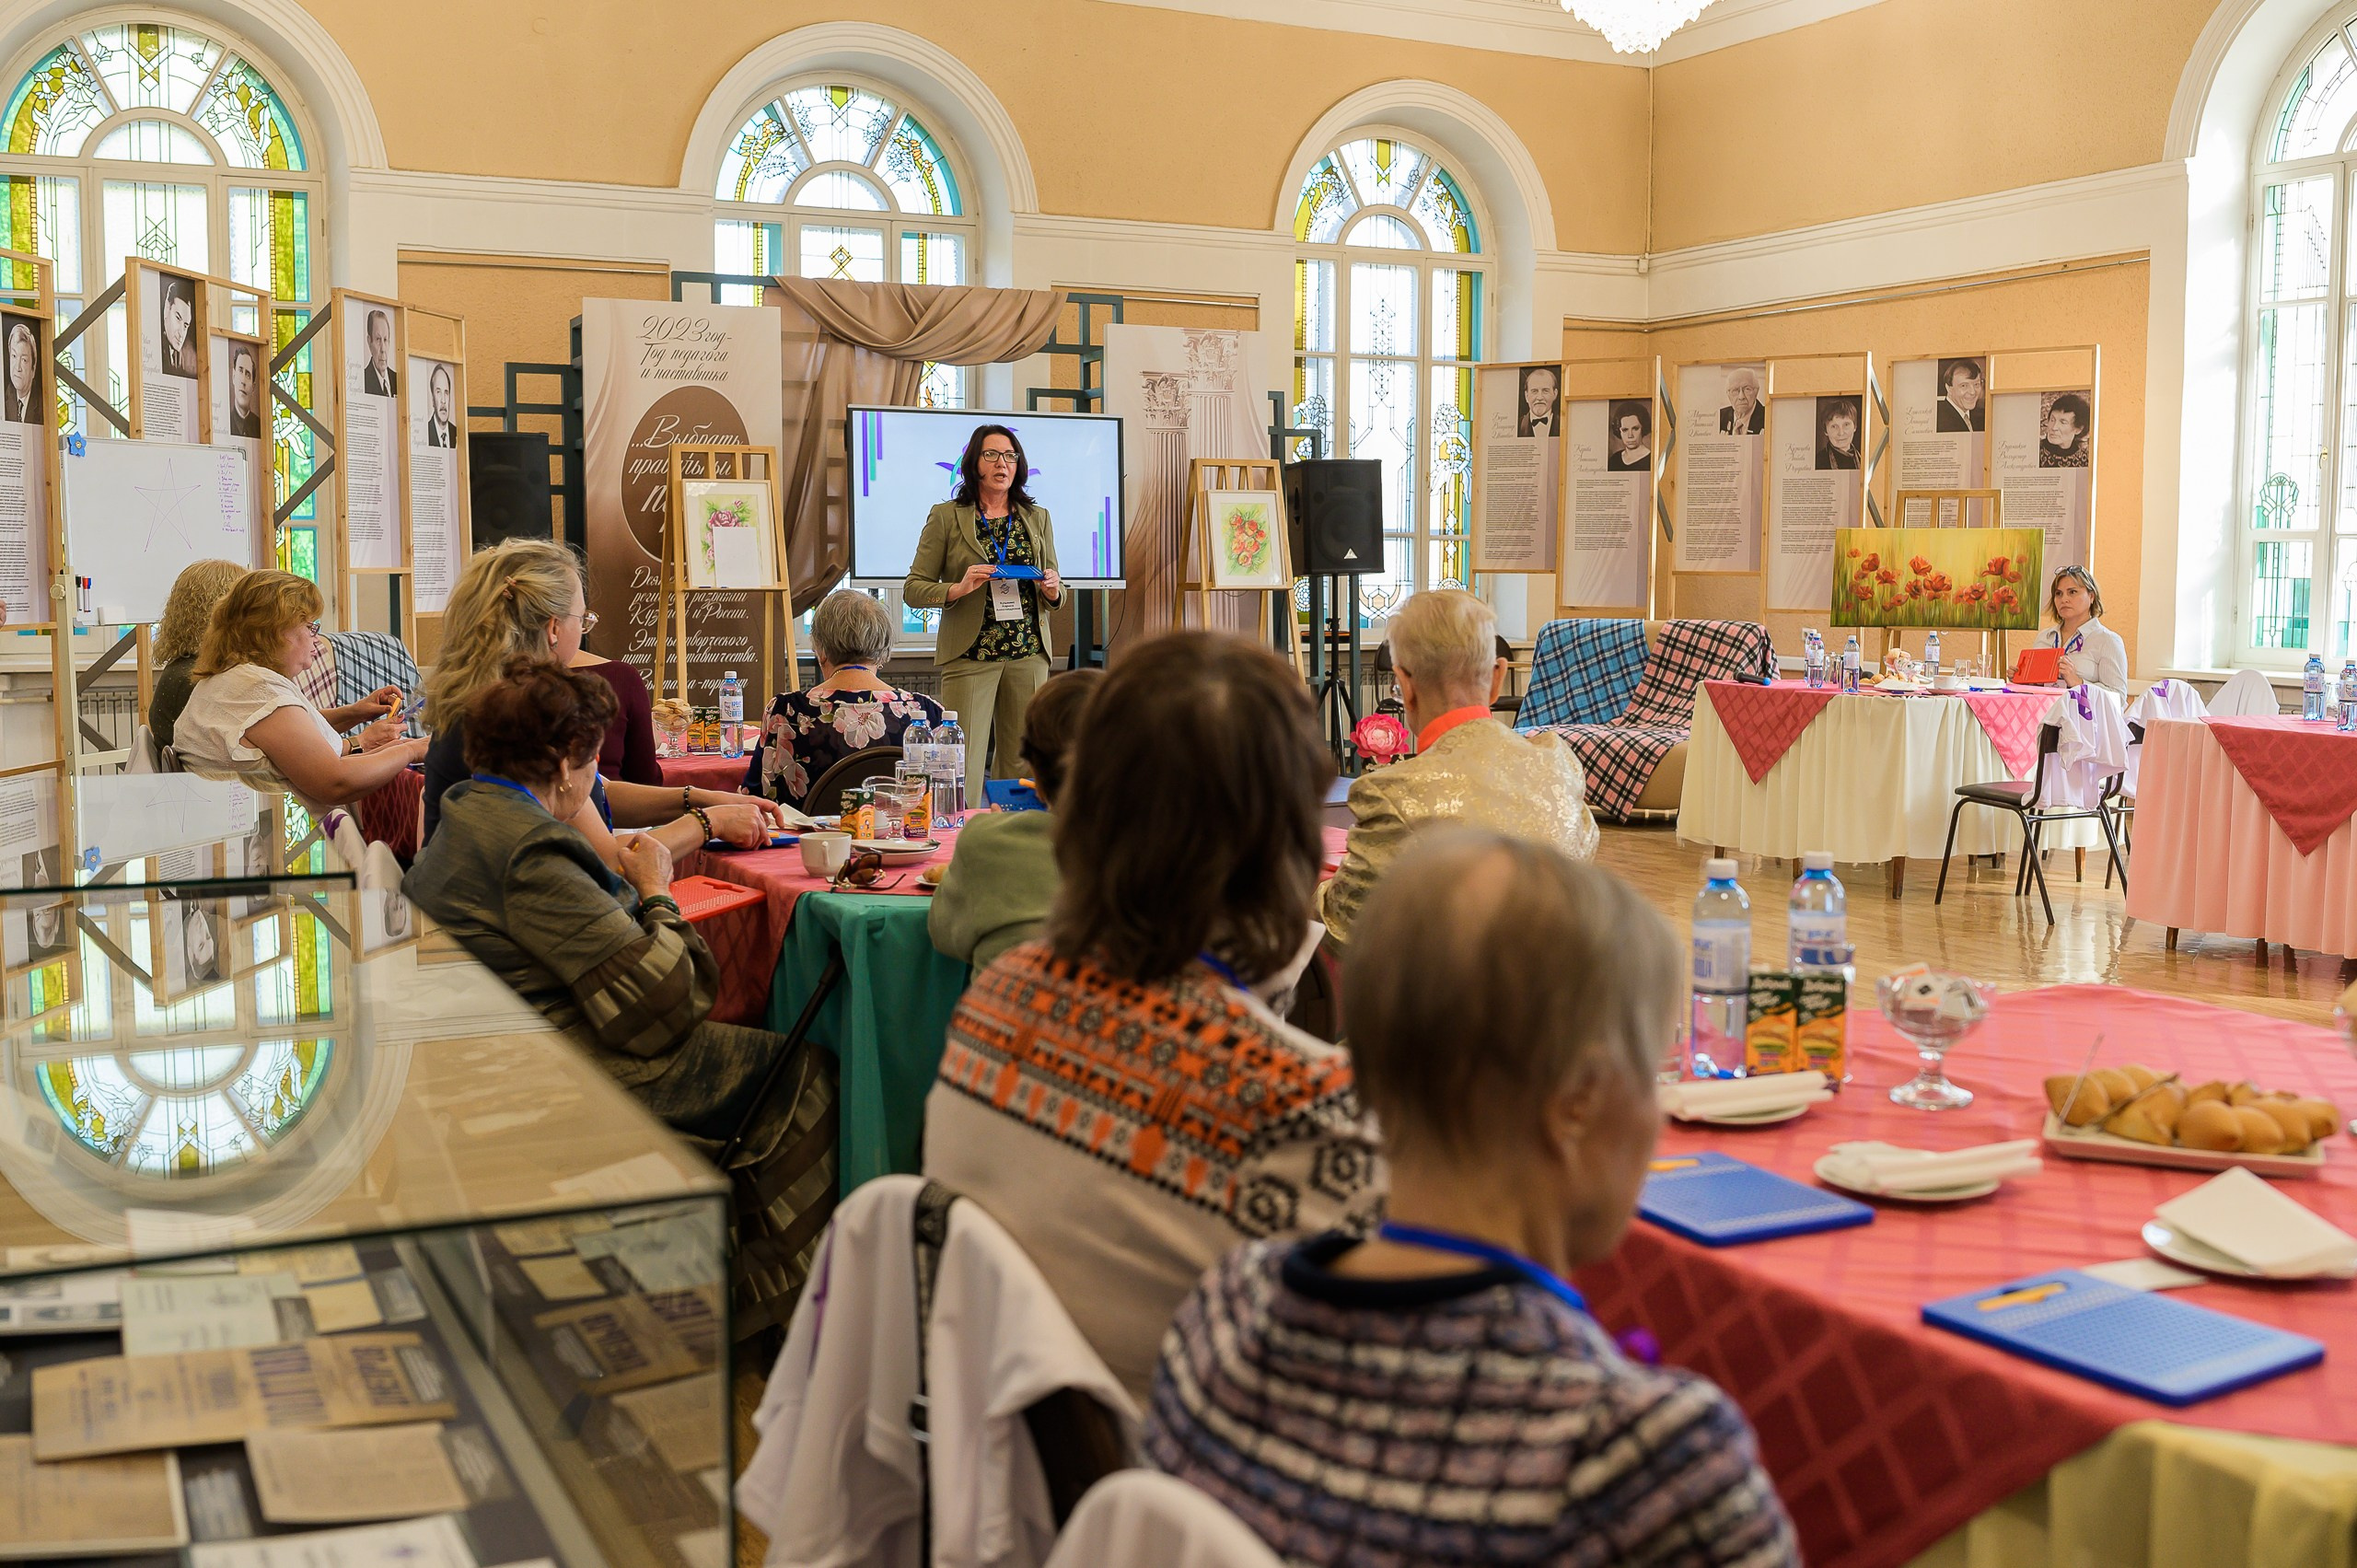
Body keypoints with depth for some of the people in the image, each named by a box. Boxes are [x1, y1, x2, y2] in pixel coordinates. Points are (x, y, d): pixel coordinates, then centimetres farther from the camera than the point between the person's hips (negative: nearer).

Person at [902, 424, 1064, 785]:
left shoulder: (1037, 518, 13)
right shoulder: (946, 517, 3)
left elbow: (1058, 594, 18)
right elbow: (913, 589, 1)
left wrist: (1051, 589, -6)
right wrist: (959, 589, -16)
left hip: (1029, 655, 3)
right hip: (970, 656, -3)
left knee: (1023, 767, 3)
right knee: (964, 767, -8)